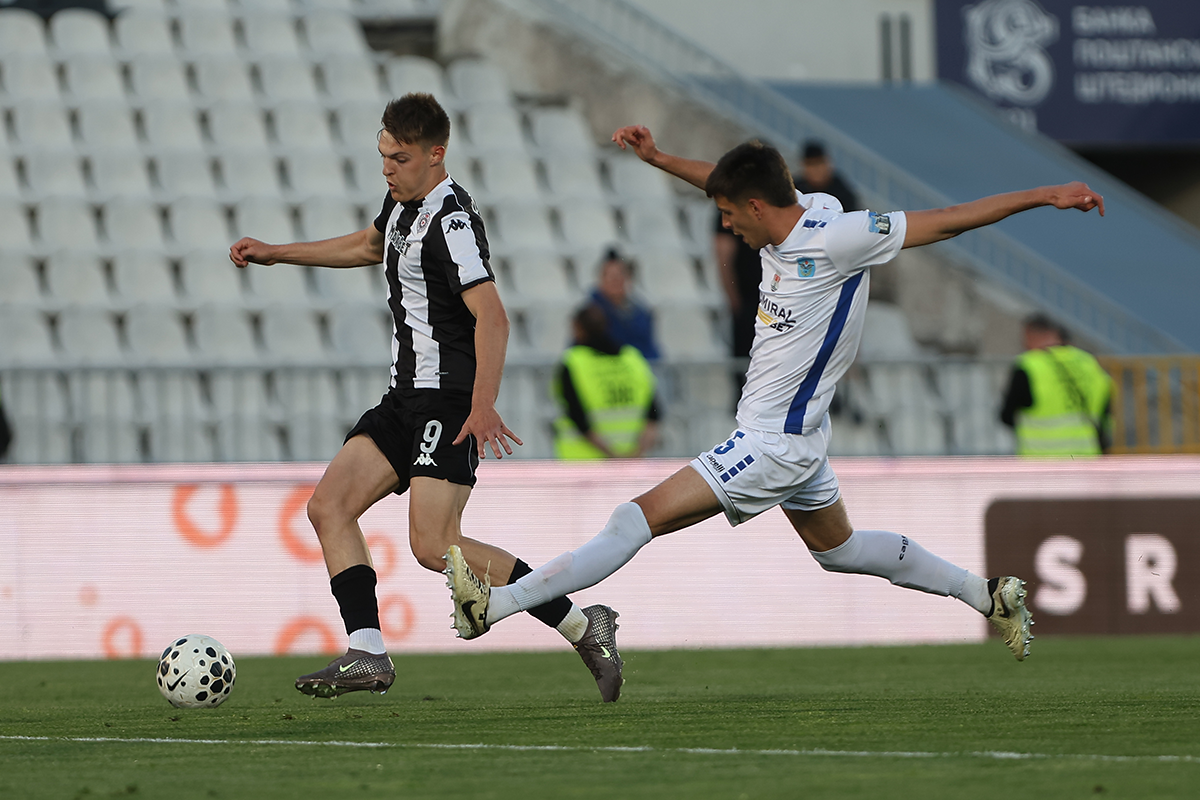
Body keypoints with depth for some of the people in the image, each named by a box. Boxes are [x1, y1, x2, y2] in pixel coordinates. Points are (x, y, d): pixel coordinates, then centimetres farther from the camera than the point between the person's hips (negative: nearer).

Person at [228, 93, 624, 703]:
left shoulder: (452, 222, -17)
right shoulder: (404, 203, 13)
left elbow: (491, 317, -27)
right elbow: (370, 245, 36)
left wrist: (483, 406, -38)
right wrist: (275, 254, 37)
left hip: (450, 401, -10)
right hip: (409, 399, 10)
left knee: (434, 546, -18)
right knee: (329, 505, 0)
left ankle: (582, 626, -11)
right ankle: (368, 655, -5)